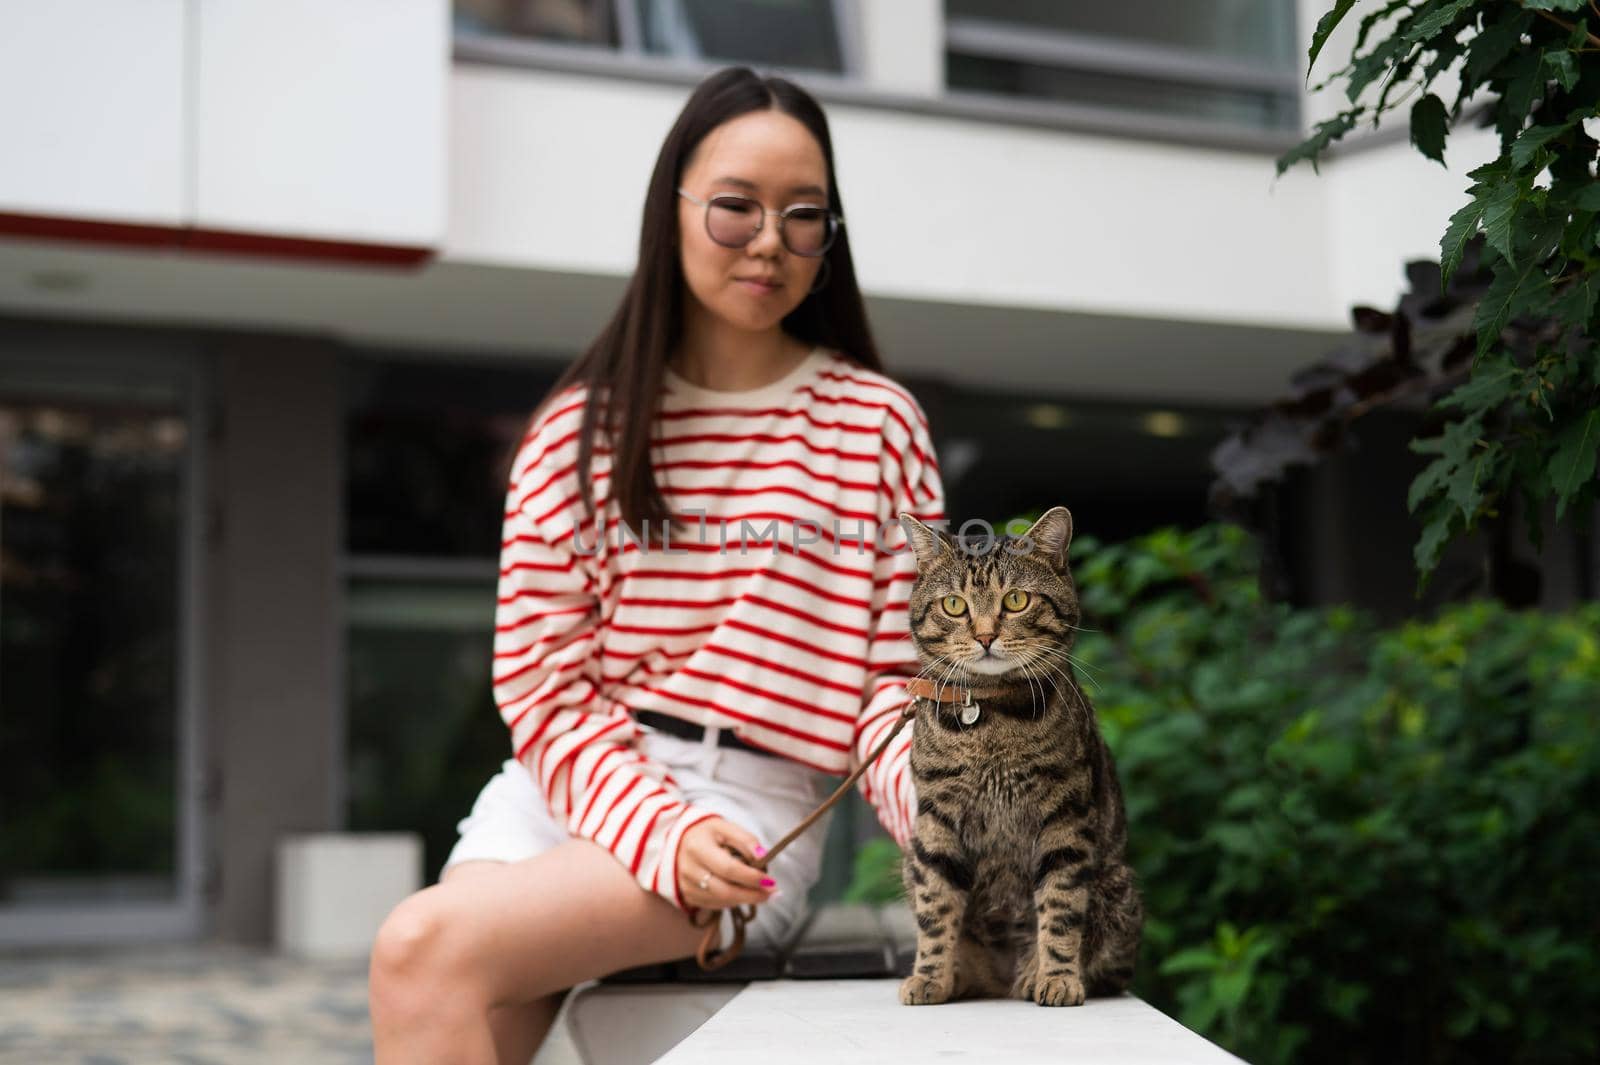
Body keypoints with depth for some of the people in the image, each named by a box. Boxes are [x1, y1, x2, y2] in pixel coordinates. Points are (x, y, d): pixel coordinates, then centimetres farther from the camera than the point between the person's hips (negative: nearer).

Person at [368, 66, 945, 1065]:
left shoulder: (877, 424, 6)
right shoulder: (582, 427, 10)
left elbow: (897, 676, 4)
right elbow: (544, 680, 4)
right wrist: (657, 829, -14)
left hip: (753, 804, -3)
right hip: (565, 785, 3)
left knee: (426, 946, -27)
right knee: (448, 981, -27)